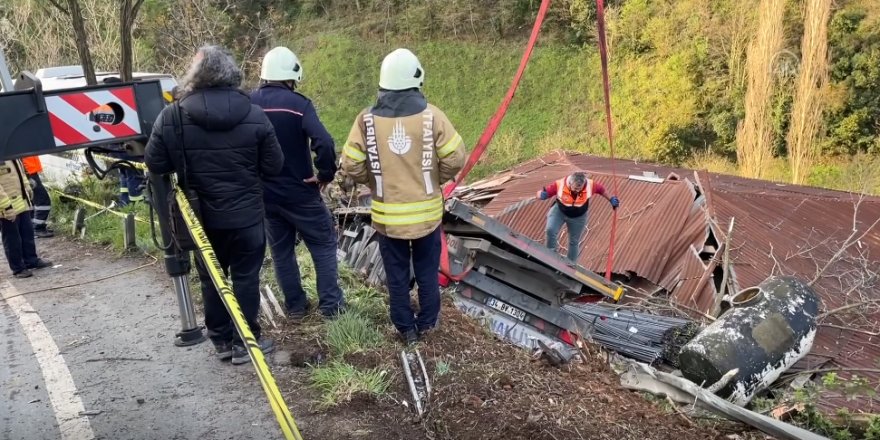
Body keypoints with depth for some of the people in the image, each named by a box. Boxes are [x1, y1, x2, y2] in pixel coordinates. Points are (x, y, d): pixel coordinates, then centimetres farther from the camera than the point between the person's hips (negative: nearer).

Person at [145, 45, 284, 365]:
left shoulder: (171, 117, -9)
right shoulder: (254, 115, -10)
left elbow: (155, 164, -2)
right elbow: (273, 166, -5)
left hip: (202, 216, 2)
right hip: (246, 215, -1)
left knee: (211, 278, 16)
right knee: (246, 277, 9)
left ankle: (221, 341, 25)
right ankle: (245, 341, 16)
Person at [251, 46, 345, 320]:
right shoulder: (298, 103, -16)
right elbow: (323, 142, -29)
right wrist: (326, 174, -14)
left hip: (264, 192, 5)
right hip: (299, 191, -5)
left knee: (281, 250, 16)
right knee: (324, 244, 9)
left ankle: (295, 306, 23)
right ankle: (331, 304, 9)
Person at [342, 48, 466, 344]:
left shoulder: (367, 119, -10)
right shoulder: (431, 115, -12)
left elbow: (351, 166, -7)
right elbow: (455, 159, -9)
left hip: (387, 214, 0)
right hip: (426, 211, 0)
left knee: (397, 275, 15)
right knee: (427, 271, 18)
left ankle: (406, 328, 27)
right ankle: (427, 323, 32)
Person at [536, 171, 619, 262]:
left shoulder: (591, 185, -29)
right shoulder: (559, 185, -35)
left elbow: (601, 189, -6)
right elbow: (540, 193, -29)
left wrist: (611, 199, 0)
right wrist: (542, 195, -52)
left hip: (578, 217, 1)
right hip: (559, 211, -1)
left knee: (574, 242, 13)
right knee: (550, 230, -25)